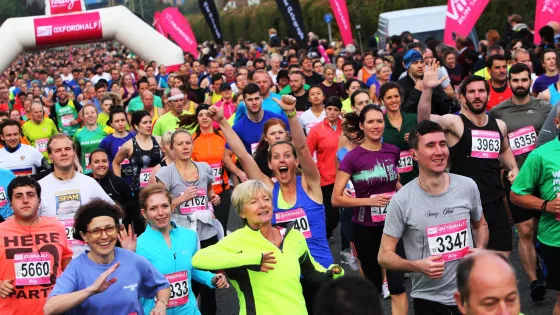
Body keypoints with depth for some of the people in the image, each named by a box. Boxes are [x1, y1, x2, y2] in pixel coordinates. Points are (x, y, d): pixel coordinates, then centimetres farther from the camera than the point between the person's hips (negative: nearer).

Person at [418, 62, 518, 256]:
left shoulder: (499, 125, 8)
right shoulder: (454, 123, -11)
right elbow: (424, 119, -31)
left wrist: (514, 168, 10)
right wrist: (427, 89, -47)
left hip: (495, 201, 6)